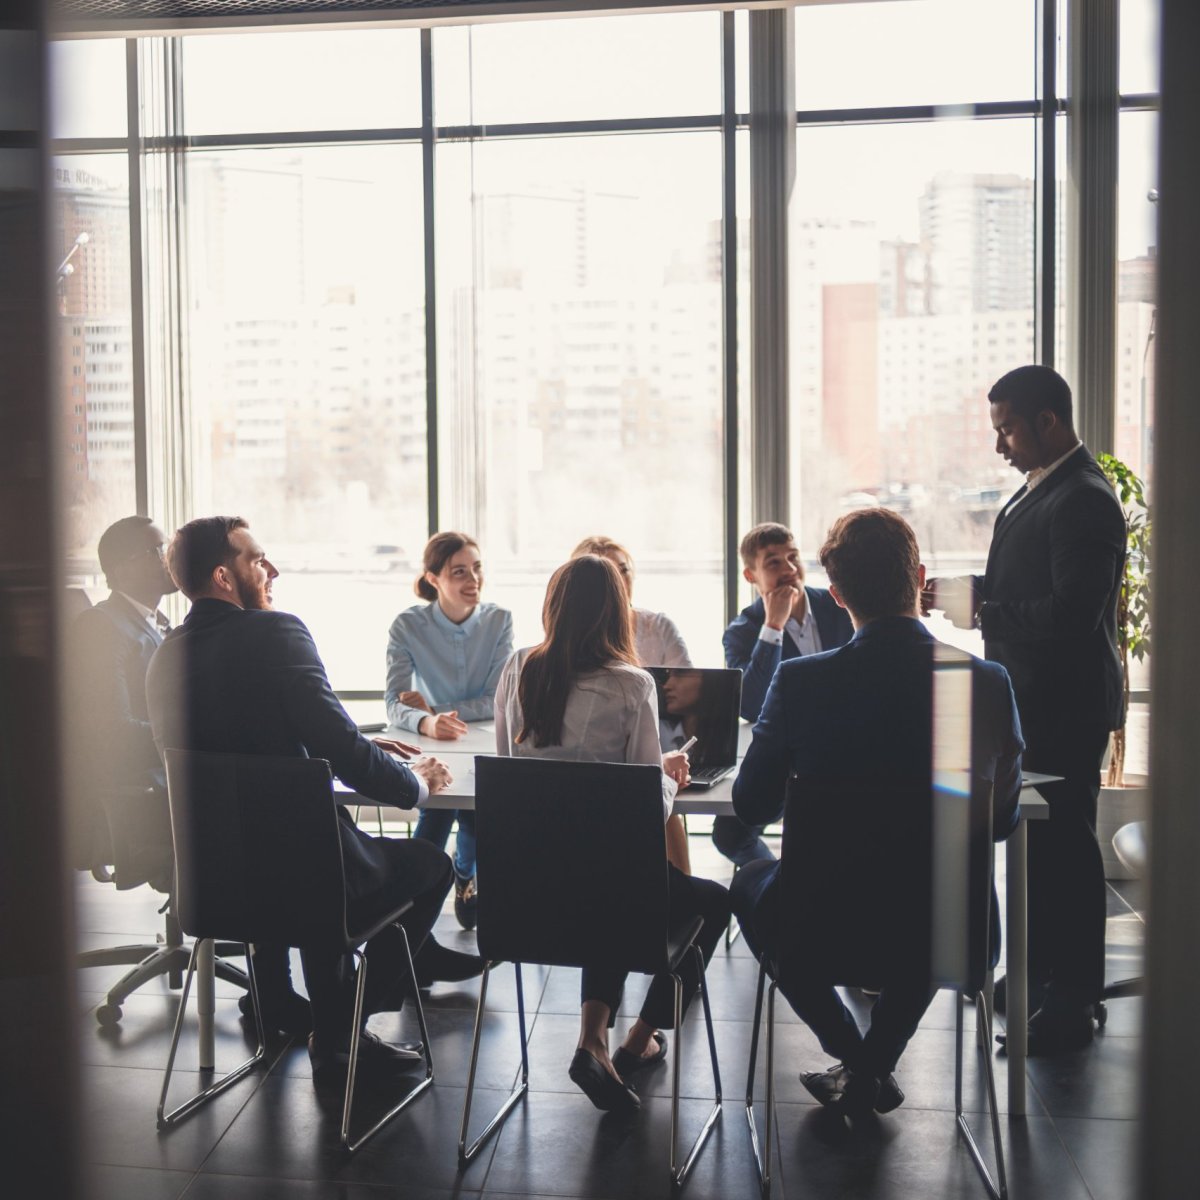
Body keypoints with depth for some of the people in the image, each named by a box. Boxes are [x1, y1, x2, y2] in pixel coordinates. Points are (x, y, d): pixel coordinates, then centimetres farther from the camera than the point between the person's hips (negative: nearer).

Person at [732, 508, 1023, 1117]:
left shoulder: (800, 682, -16)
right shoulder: (989, 683, -11)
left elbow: (751, 805, -4)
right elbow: (1002, 819, 2)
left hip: (822, 923, -2)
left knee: (750, 882, 32)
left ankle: (854, 1058, 27)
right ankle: (874, 1065, 33)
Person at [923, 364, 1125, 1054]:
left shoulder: (1084, 500, -19)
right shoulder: (1041, 489, 13)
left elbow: (1071, 613, -27)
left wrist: (979, 609, -22)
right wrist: (968, 592, 2)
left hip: (1065, 710, -10)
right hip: (1032, 702, 10)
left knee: (1063, 848, -1)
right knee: (1037, 841, 18)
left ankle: (1071, 1004, 10)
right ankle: (1039, 975, 32)